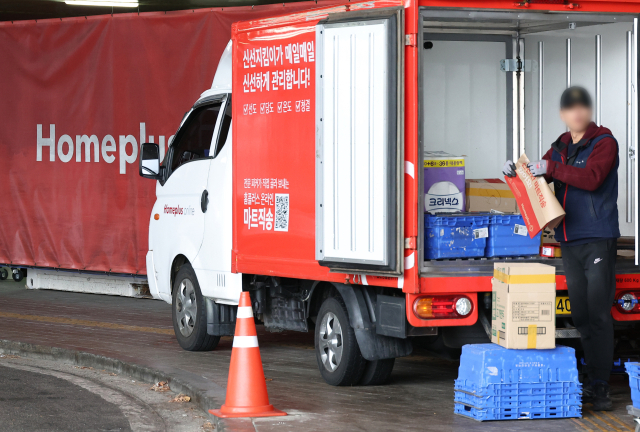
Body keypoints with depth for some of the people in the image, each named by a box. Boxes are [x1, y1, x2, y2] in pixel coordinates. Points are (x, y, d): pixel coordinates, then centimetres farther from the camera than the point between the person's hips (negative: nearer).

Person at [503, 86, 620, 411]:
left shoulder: (604, 142, -5)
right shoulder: (561, 146, 16)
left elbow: (591, 178, -20)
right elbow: (540, 176, 19)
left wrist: (551, 168, -22)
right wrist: (516, 172, 0)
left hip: (598, 239, -7)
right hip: (569, 240, 7)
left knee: (598, 314, -8)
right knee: (580, 315, 8)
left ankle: (599, 387, -9)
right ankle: (591, 380, 14)